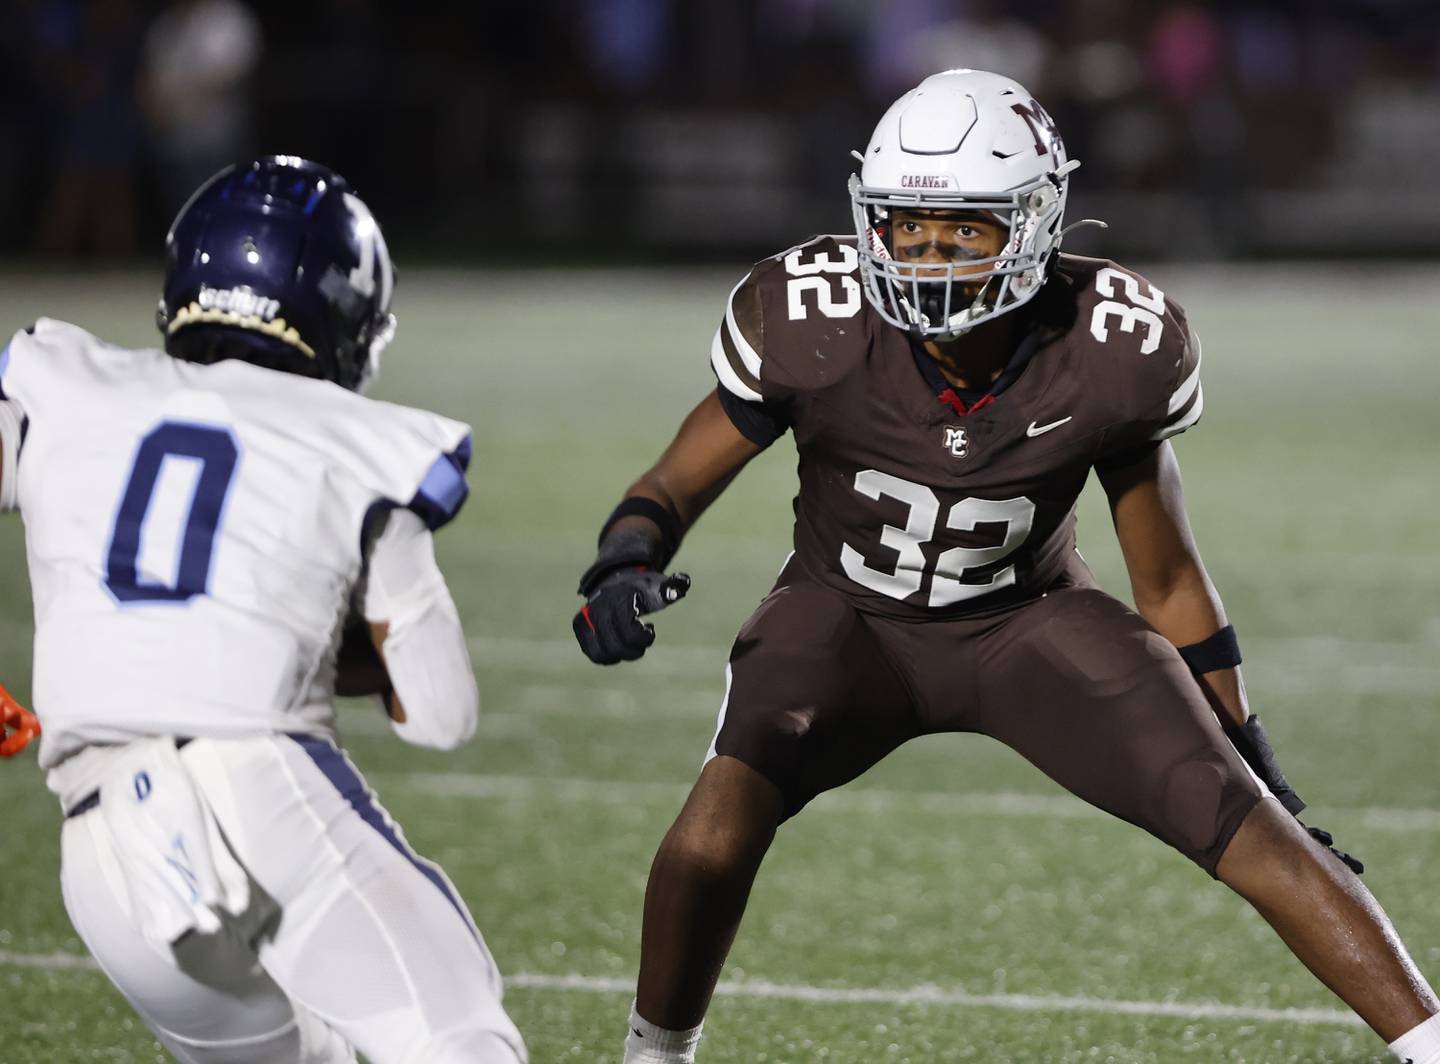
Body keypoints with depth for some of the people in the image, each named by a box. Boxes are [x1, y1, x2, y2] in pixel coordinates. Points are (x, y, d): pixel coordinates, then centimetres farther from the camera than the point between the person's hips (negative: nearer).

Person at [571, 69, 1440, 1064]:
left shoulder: (1114, 350, -21)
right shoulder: (813, 323, -24)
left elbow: (1169, 580, -6)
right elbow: (680, 481, -9)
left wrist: (1252, 757, -1)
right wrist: (626, 564, -32)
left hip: (1029, 617, 1)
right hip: (849, 615, 0)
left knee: (1250, 823, -16)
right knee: (718, 828, -27)